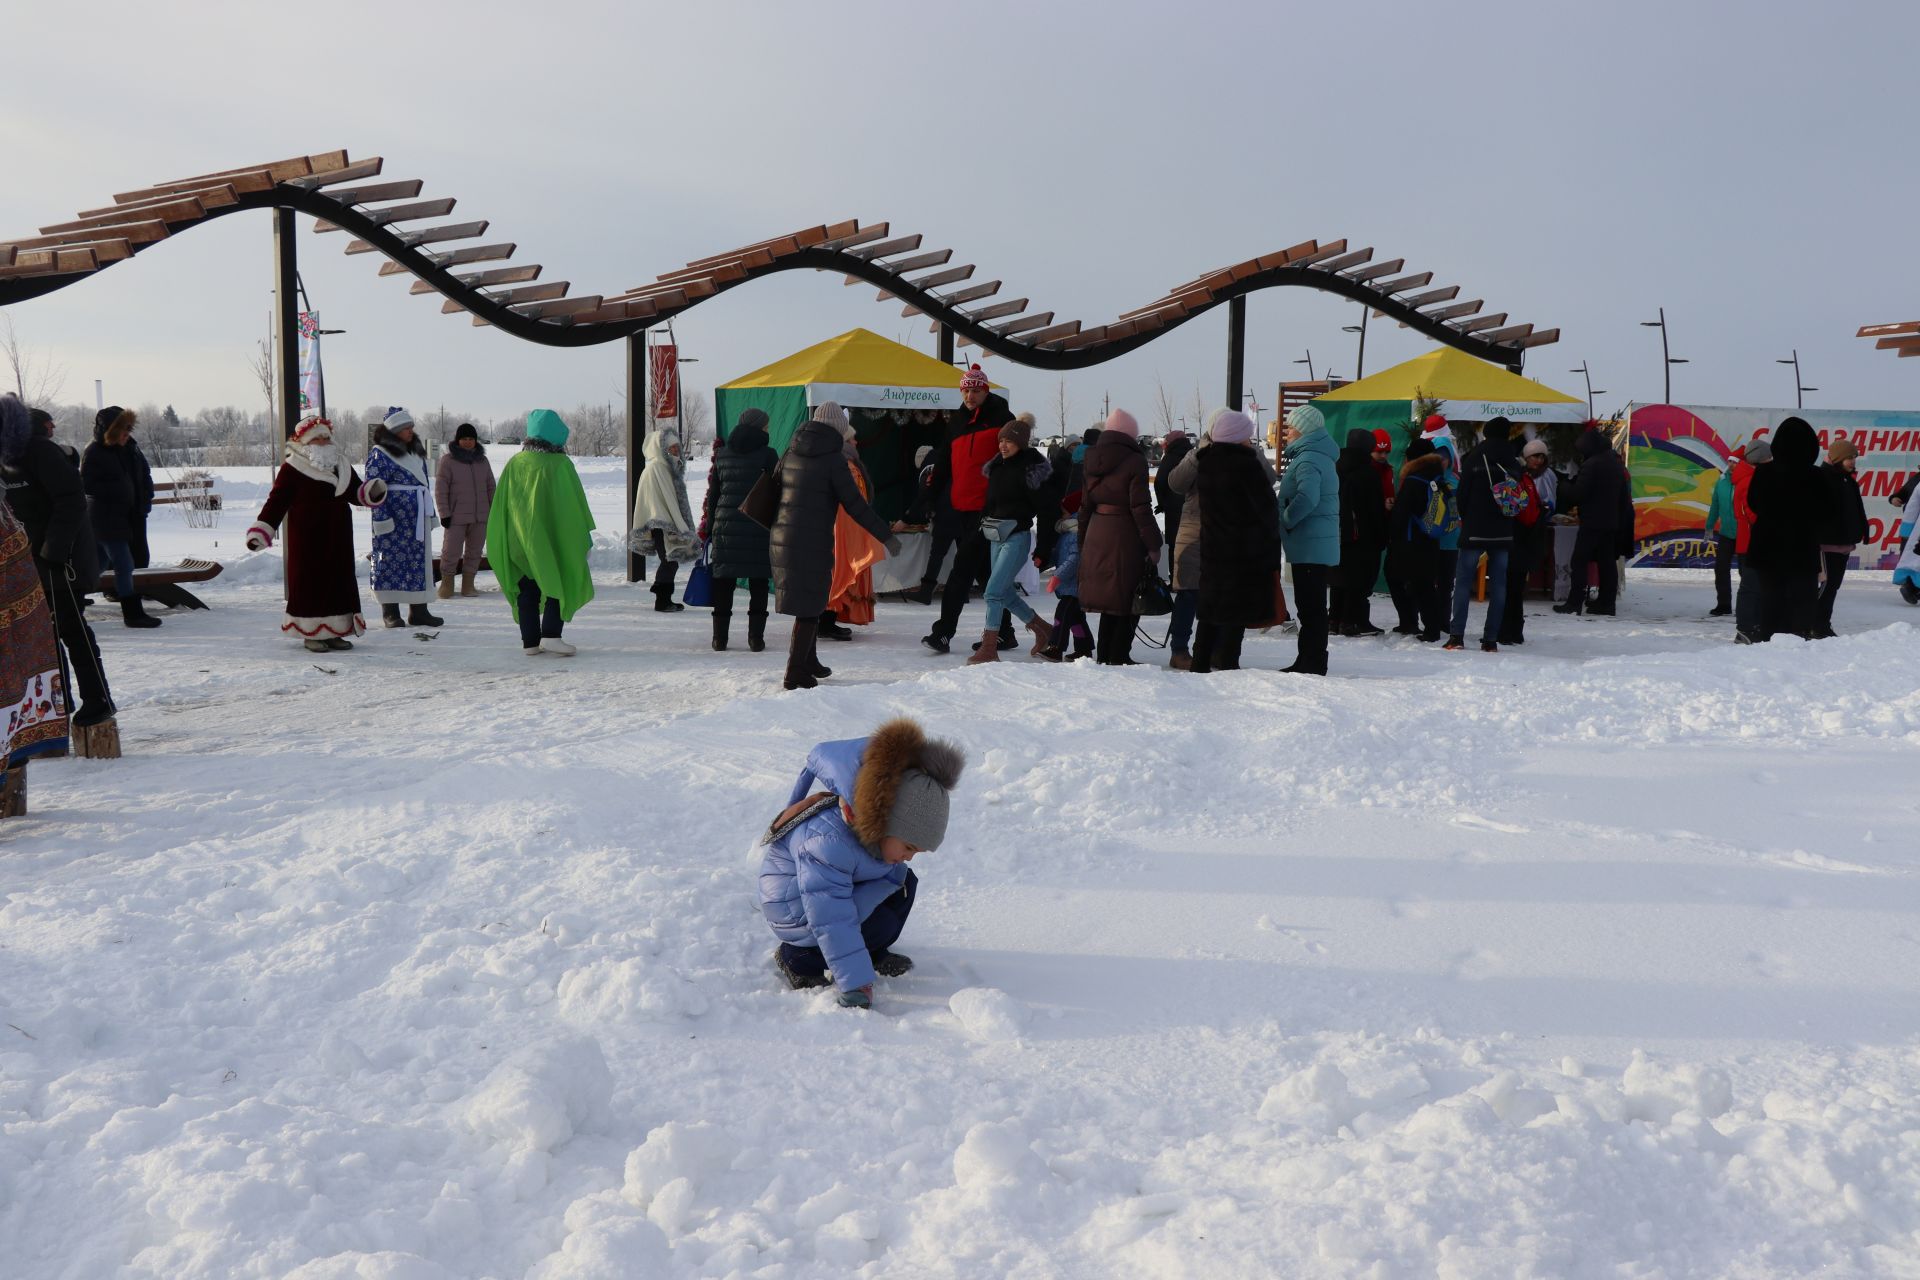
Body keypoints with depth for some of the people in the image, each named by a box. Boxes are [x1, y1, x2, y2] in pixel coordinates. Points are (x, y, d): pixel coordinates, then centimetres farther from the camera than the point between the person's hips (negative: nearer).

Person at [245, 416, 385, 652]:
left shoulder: (341, 466, 12)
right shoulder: (292, 468, -7)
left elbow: (355, 493, 18)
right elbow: (276, 501, -8)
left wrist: (373, 491, -4)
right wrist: (260, 532, -13)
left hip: (337, 537, 6)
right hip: (307, 537, -6)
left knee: (340, 579, 6)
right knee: (309, 581, -3)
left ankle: (334, 631, 14)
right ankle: (310, 633, 5)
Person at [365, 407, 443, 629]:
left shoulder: (416, 452, 17)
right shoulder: (379, 454, -7)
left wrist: (430, 514, 21)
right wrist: (381, 517, -18)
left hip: (417, 519, 8)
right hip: (393, 520, -8)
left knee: (419, 561, 7)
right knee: (390, 561, -3)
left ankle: (418, 611, 13)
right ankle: (390, 613, 3)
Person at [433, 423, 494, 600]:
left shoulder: (483, 461, 10)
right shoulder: (448, 460, -4)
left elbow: (491, 488, 16)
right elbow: (440, 490, -6)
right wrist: (444, 514, -11)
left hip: (480, 516, 5)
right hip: (456, 517, -4)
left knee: (475, 551, 7)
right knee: (451, 551, -4)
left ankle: (468, 584, 16)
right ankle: (447, 584, 11)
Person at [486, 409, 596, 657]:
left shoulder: (514, 463, 2)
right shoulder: (561, 464, -9)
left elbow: (500, 505, 6)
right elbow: (576, 503, -5)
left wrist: (500, 543, 14)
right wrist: (585, 537, 4)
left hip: (519, 541, 4)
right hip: (554, 540, -3)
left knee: (527, 590, 11)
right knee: (560, 585, 5)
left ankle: (530, 641, 11)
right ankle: (550, 635, -10)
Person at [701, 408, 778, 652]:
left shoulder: (721, 454, 9)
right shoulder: (768, 454, -3)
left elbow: (712, 494, 10)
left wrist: (709, 528, 15)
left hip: (725, 527, 3)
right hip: (759, 529, -3)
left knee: (723, 584, 7)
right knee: (758, 584, 4)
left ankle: (720, 638, 9)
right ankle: (756, 637, 2)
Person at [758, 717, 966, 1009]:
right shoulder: (828, 842, -41)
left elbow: (892, 874, -3)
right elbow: (833, 923, -41)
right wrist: (857, 988, -41)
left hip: (843, 885, 8)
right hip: (793, 906, -8)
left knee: (904, 883, -4)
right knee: (878, 925, -22)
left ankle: (874, 954, 11)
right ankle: (797, 960, -6)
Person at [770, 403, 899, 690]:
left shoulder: (791, 452, 9)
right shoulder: (833, 459, -9)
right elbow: (855, 505, -12)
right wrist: (886, 536, -7)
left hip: (783, 539, 7)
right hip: (814, 543, -7)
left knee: (808, 603, 20)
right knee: (810, 607, 1)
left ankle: (808, 663, 30)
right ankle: (796, 672, -1)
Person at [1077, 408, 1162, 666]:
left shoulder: (1092, 459, 10)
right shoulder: (1134, 461, -10)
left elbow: (1085, 505, 14)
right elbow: (1140, 508, -13)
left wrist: (1084, 543, 19)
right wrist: (1153, 544, -7)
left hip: (1096, 536, 7)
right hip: (1125, 536, -6)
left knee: (1109, 598, 16)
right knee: (1128, 598, 2)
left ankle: (1104, 654, 18)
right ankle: (1119, 656, 1)